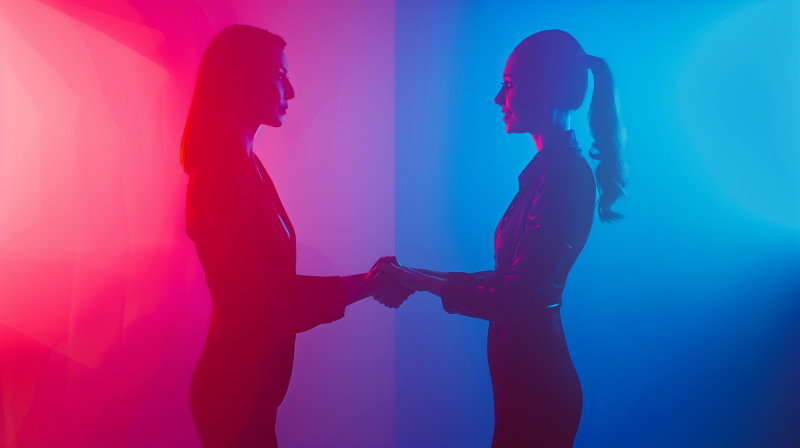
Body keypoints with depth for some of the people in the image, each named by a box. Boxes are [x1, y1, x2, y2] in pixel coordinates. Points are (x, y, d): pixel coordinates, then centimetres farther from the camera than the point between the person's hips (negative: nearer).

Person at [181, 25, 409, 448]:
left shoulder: (245, 165, 5)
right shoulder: (220, 175, -23)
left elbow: (276, 285, 5)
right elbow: (259, 313, -23)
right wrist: (362, 287, -19)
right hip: (235, 392, -8)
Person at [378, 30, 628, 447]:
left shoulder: (564, 174, -22)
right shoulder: (550, 167, 6)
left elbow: (513, 300, -23)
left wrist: (418, 280, -14)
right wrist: (416, 277, 5)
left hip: (536, 381, -8)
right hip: (522, 369, 8)